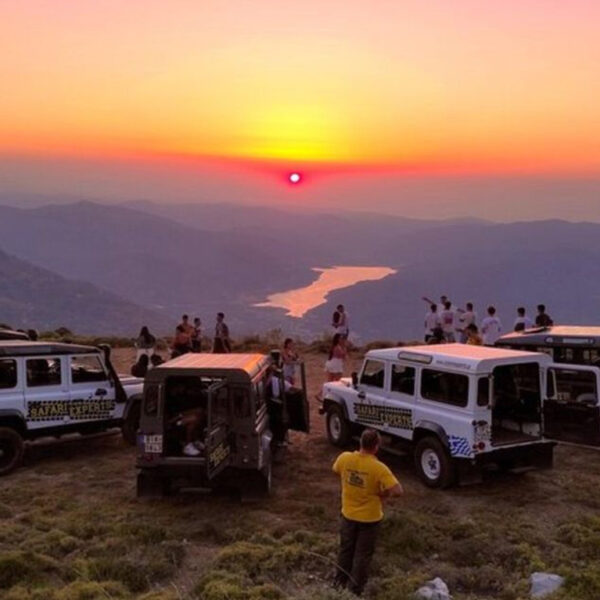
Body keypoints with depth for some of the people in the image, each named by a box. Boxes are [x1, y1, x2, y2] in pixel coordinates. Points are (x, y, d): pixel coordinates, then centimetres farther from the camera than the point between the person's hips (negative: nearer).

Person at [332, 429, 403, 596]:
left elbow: (336, 471, 9)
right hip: (369, 518, -4)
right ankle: (355, 590, 24)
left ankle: (339, 583, 37)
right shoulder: (379, 468, -26)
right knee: (362, 555, 14)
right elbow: (398, 491, -27)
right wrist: (383, 494, -8)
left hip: (348, 515, 4)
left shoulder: (344, 458, -14)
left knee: (345, 550, 23)